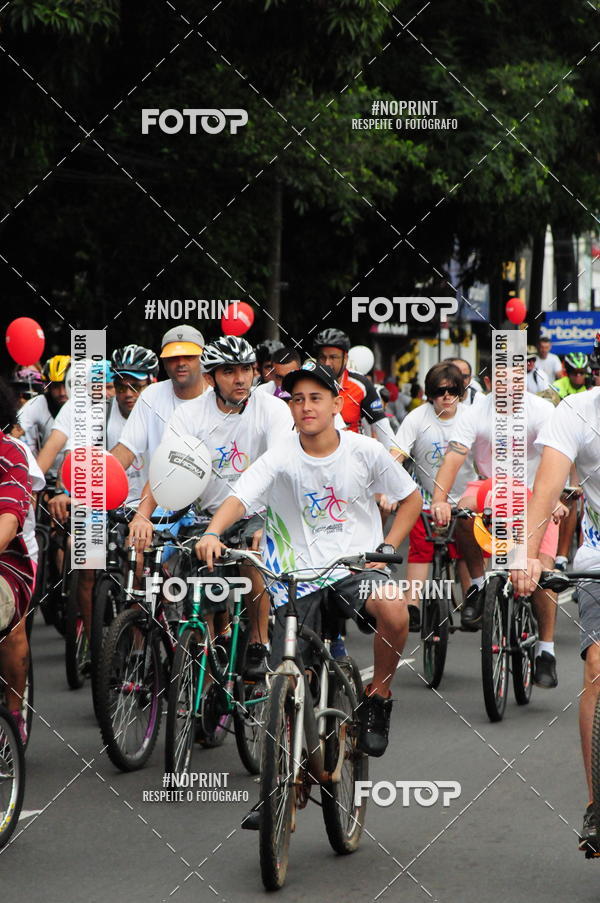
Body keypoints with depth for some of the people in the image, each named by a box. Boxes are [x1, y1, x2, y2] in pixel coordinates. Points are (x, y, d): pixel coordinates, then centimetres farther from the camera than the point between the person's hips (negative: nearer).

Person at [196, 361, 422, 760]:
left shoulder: (365, 451, -3)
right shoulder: (281, 457, -7)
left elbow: (411, 499, 10)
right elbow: (239, 498, -22)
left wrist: (386, 549, -3)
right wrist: (212, 534, -42)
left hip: (357, 564, 0)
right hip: (300, 570, 1)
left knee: (394, 611, -31)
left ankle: (378, 695, -6)